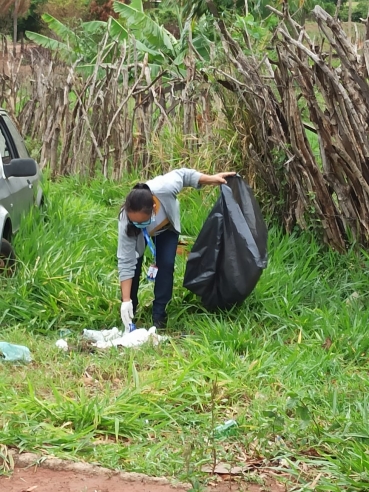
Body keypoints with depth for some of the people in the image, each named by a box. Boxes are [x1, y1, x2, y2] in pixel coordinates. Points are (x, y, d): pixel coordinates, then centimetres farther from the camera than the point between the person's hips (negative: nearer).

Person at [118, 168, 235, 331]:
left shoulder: (164, 188, -45)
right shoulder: (126, 223, -43)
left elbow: (183, 175, -22)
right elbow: (125, 262, -37)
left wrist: (211, 179, -24)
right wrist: (126, 300, -38)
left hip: (166, 227, 1)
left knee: (166, 264, -12)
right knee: (133, 264, -13)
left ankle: (159, 315, -2)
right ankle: (129, 314, 5)